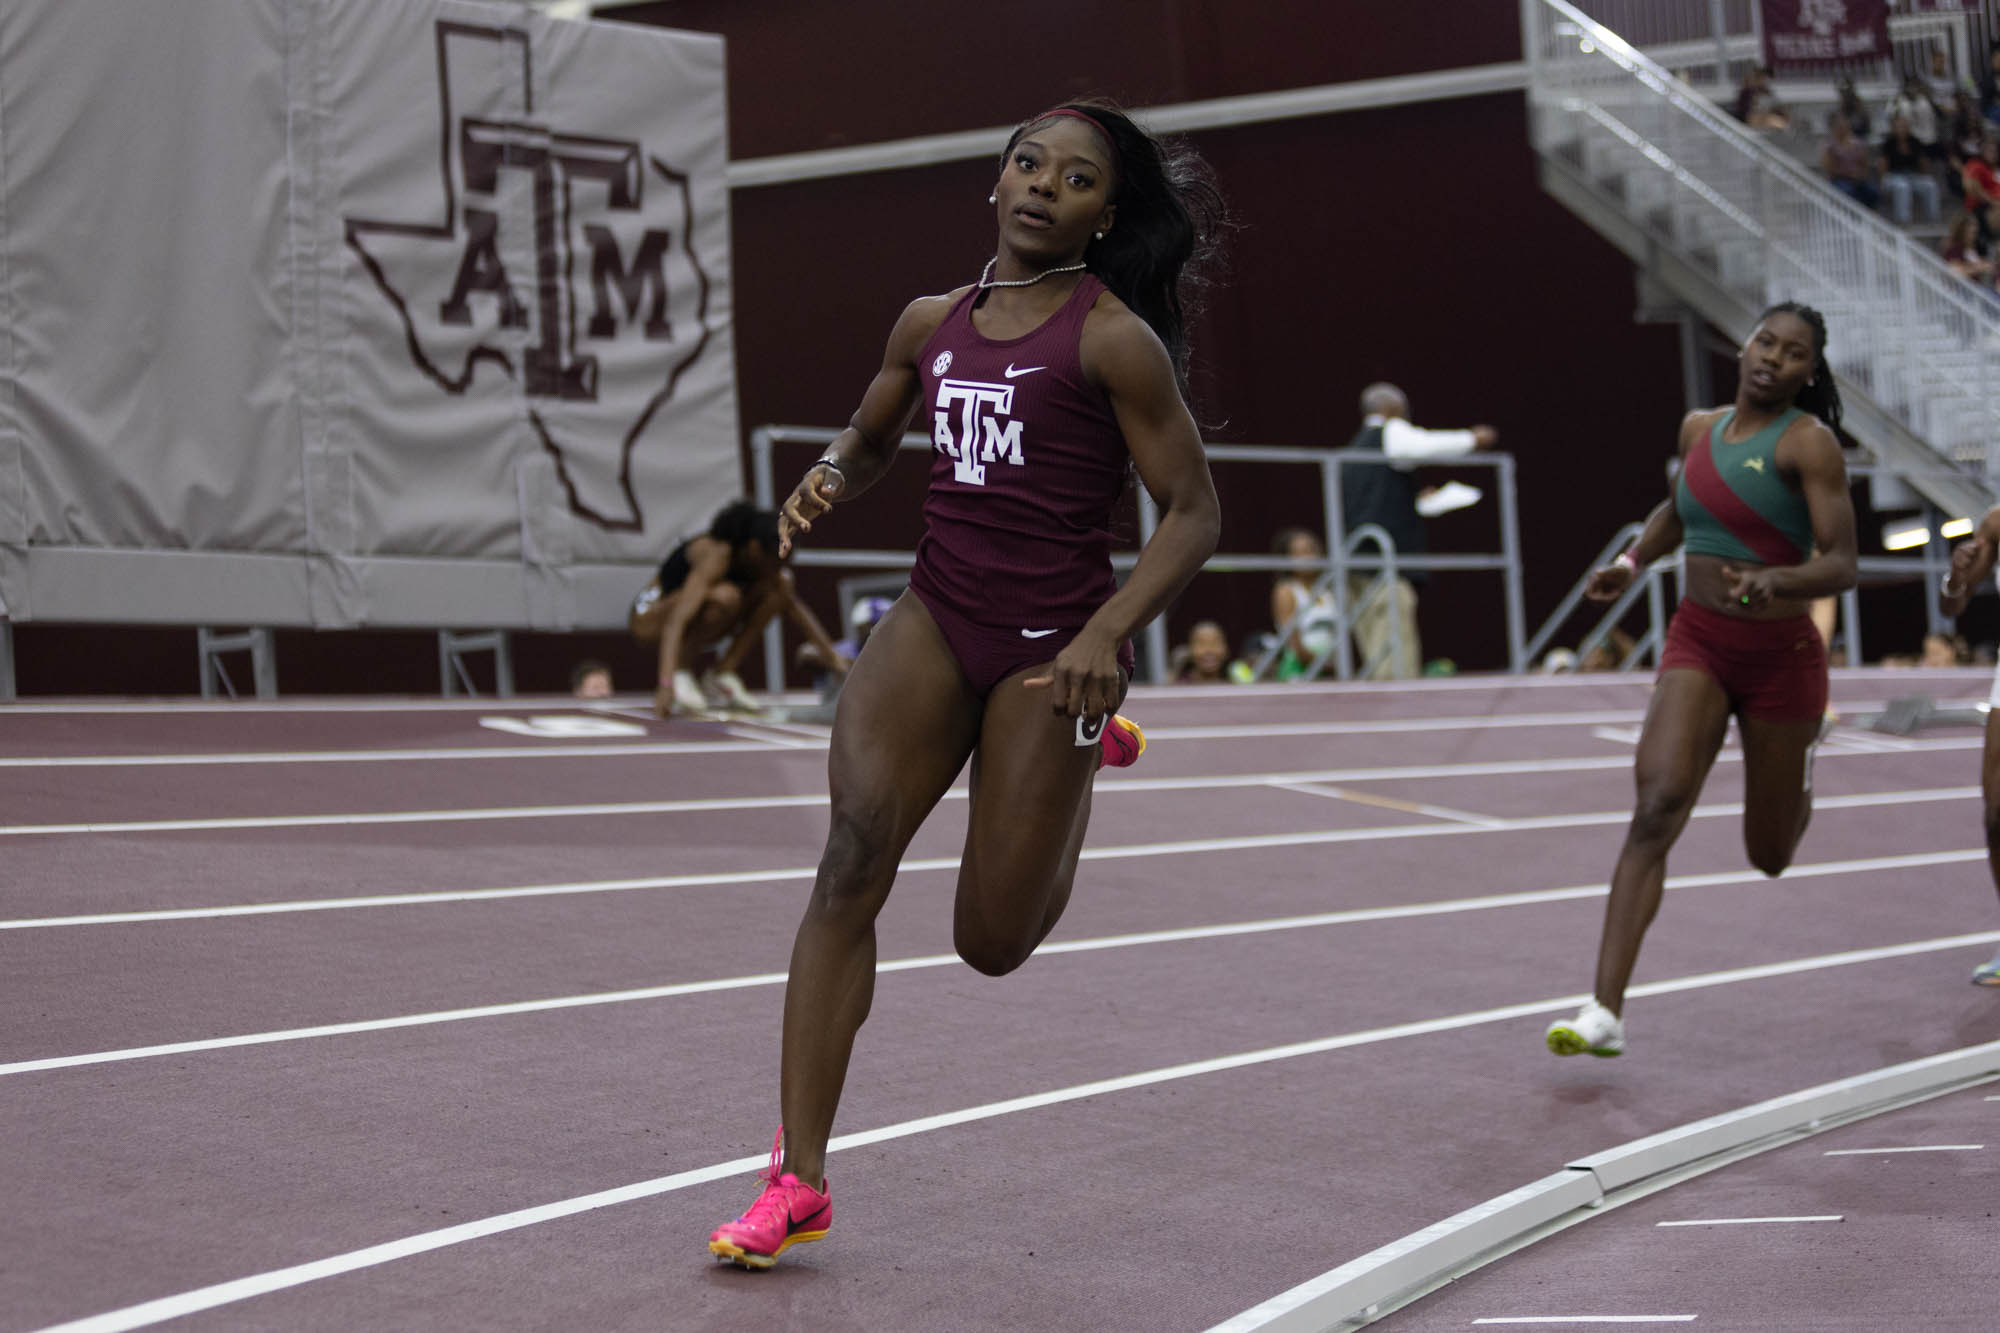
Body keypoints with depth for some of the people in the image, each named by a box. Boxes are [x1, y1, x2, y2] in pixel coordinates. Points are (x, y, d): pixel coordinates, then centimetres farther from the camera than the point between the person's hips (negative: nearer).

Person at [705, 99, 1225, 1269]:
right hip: (935, 615, 4)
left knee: (994, 942, 3)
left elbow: (1195, 511, -7)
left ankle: (1091, 745, 35)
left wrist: (1108, 636, -21)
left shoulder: (1114, 338, -8)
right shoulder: (935, 323, 8)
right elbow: (872, 437, 26)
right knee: (854, 856, -17)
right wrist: (829, 479, 2)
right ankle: (799, 1178, -14)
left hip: (1051, 645, -4)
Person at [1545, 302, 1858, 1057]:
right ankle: (1606, 1013, -25)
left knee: (1769, 855, 12)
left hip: (1781, 656, -3)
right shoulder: (1700, 428, 5)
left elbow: (1841, 567, -18)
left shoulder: (1809, 443, -11)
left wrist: (1774, 580, -36)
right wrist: (1632, 562, 11)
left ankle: (1799, 778, 51)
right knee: (1656, 807, -19)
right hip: (1698, 645, 3)